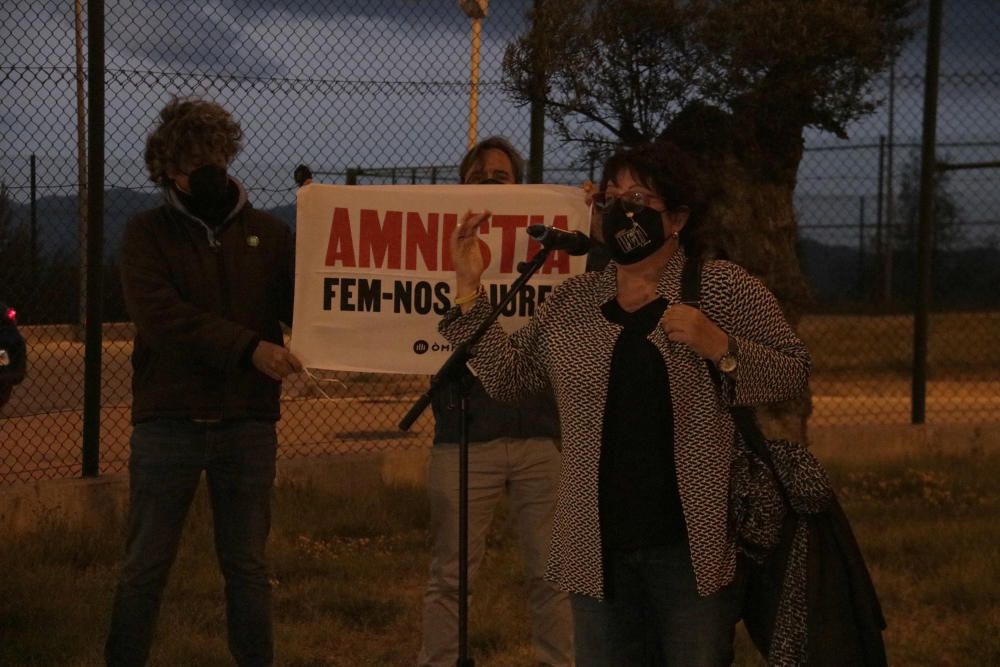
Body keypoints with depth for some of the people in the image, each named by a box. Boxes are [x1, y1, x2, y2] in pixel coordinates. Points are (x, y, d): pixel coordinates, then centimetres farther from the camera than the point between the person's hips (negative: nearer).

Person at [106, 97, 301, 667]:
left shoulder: (269, 234, 8)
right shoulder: (149, 233, 2)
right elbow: (159, 315, -14)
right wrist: (248, 347, -25)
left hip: (249, 423, 2)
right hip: (168, 422, -1)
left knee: (248, 565, 8)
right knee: (146, 566, 2)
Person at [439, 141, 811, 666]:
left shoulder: (725, 290, -1)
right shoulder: (570, 304, 10)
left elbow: (793, 373, -2)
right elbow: (505, 375, 13)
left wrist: (719, 347, -18)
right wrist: (469, 290, 5)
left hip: (691, 544, -4)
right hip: (599, 548, 4)